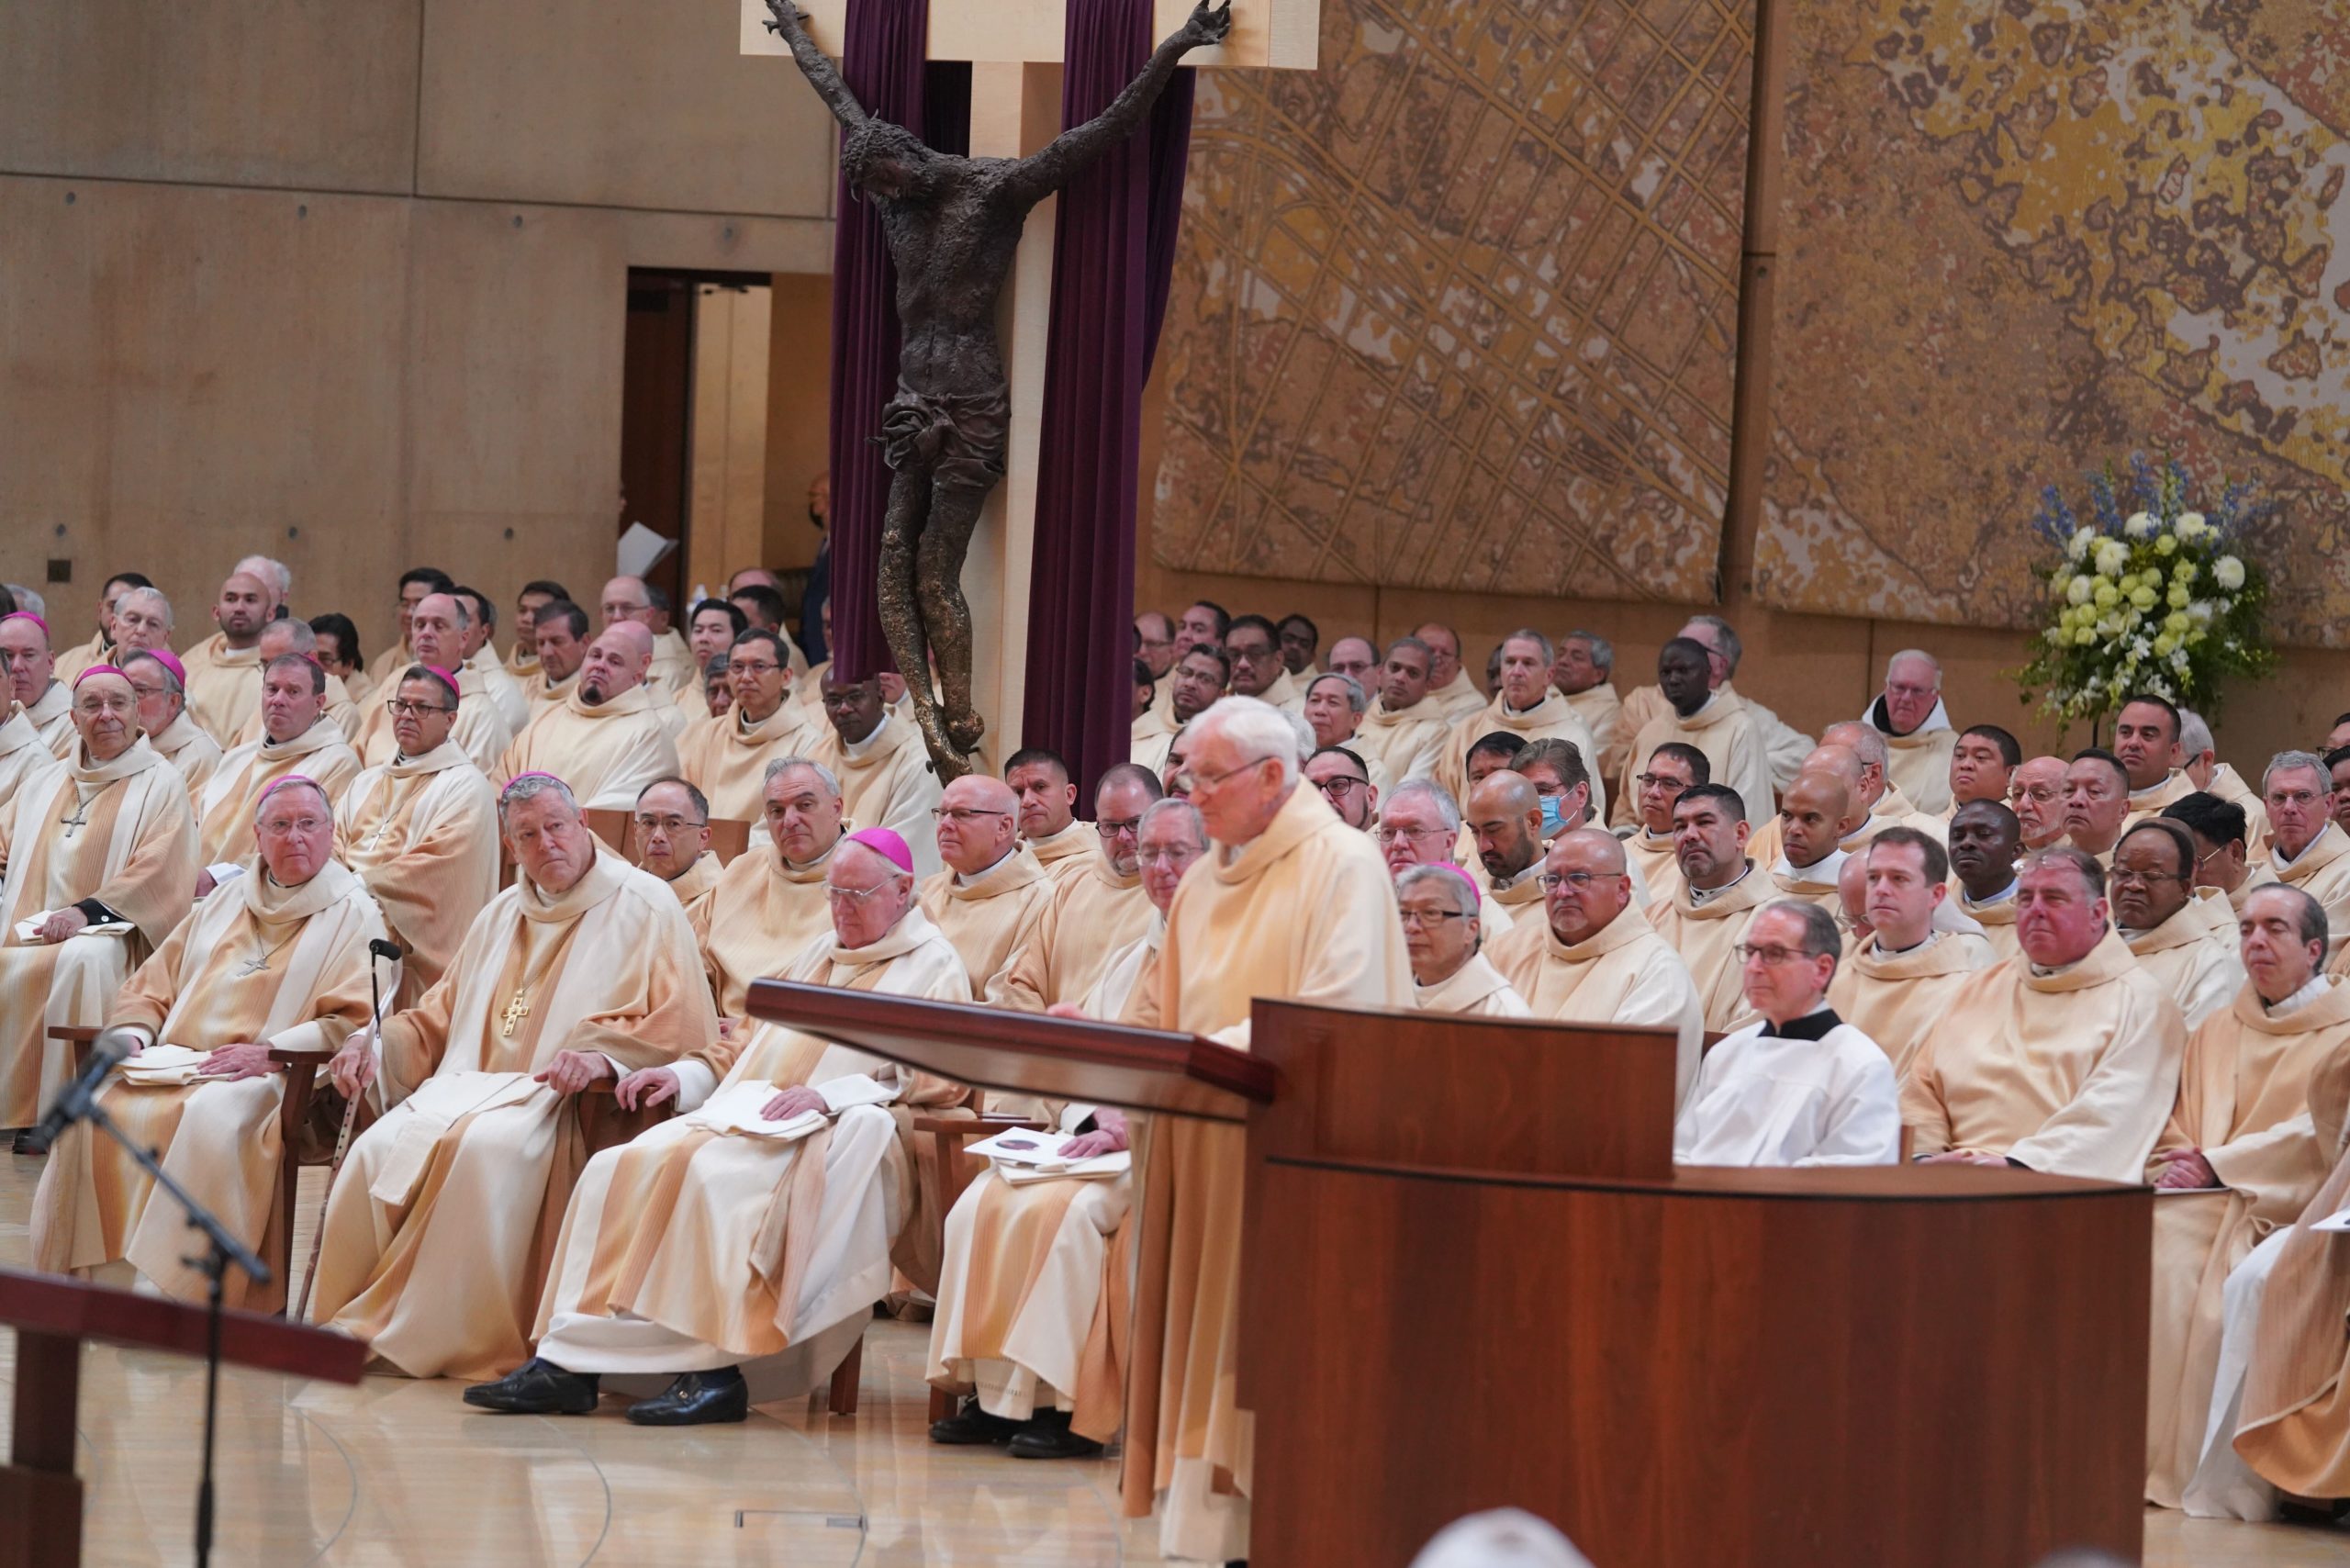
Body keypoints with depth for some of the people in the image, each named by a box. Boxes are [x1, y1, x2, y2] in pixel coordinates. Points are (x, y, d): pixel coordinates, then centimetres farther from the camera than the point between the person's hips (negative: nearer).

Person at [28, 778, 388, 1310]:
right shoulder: (227, 904, 25)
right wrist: (133, 1035, 4)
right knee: (95, 1109, -23)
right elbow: (150, 988, 26)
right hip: (174, 1067, 5)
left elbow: (356, 1021, -6)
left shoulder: (352, 915, 7)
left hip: (276, 1079, -5)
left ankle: (180, 1284, -39)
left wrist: (269, 1051, -18)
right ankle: (87, 1277, -21)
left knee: (211, 1117, -38)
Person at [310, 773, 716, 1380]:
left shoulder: (643, 907, 3)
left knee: (485, 1145, -37)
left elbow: (678, 1028, -6)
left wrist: (600, 1056, -23)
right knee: (377, 1150, -23)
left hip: (564, 1103, -6)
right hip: (470, 1089, 6)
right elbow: (439, 1020, 28)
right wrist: (377, 1040, 7)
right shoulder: (501, 916, 23)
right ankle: (352, 1321, -18)